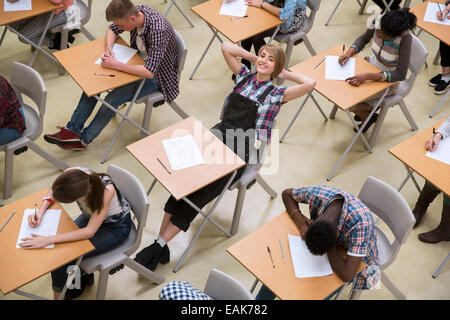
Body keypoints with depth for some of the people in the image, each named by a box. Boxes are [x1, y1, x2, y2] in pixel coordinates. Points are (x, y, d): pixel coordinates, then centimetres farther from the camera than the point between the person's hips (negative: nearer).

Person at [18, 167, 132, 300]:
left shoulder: (106, 190, -42)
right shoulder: (71, 174, -28)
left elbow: (89, 232, -34)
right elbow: (53, 193, -4)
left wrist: (48, 240, -38)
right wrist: (40, 212, -21)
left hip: (116, 226, -5)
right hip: (92, 214, 5)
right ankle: (83, 275, 21)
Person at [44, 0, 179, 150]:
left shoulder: (158, 31, -36)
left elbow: (149, 72, -38)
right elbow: (112, 30, 8)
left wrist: (116, 65, -32)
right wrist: (108, 48, -13)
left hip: (156, 75, -8)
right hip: (139, 61, 8)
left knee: (112, 99, -20)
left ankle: (83, 140, 0)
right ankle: (73, 129, -1)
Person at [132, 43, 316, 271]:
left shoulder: (276, 94, 6)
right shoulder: (244, 76, 20)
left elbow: (310, 84, -8)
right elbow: (226, 47, 23)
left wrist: (286, 74, 6)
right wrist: (253, 58, 20)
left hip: (240, 150, -4)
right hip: (218, 135, 4)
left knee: (201, 192, -21)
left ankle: (160, 245, -17)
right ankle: (160, 242, -24)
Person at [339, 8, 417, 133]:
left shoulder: (405, 38, -34)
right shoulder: (378, 23, -20)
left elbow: (401, 74, -32)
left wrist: (367, 76, -39)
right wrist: (349, 52, -18)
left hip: (388, 80, -6)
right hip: (372, 64, 6)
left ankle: (368, 117, 22)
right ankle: (367, 108, 25)